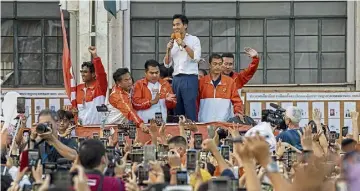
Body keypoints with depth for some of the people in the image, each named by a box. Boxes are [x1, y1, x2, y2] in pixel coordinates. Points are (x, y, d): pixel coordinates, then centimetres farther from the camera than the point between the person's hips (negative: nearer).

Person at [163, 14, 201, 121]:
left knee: (190, 110, -10)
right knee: (177, 111, 3)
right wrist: (168, 50, 1)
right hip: (176, 79, 5)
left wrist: (184, 45, -11)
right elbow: (167, 64, 16)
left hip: (190, 78, -5)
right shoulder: (173, 42, 17)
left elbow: (196, 58, -9)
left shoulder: (194, 40, 4)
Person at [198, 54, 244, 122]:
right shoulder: (201, 82, 7)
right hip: (205, 122, 0)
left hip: (225, 121, 0)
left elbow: (236, 100, 6)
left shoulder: (230, 81, 8)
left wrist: (238, 112, -10)